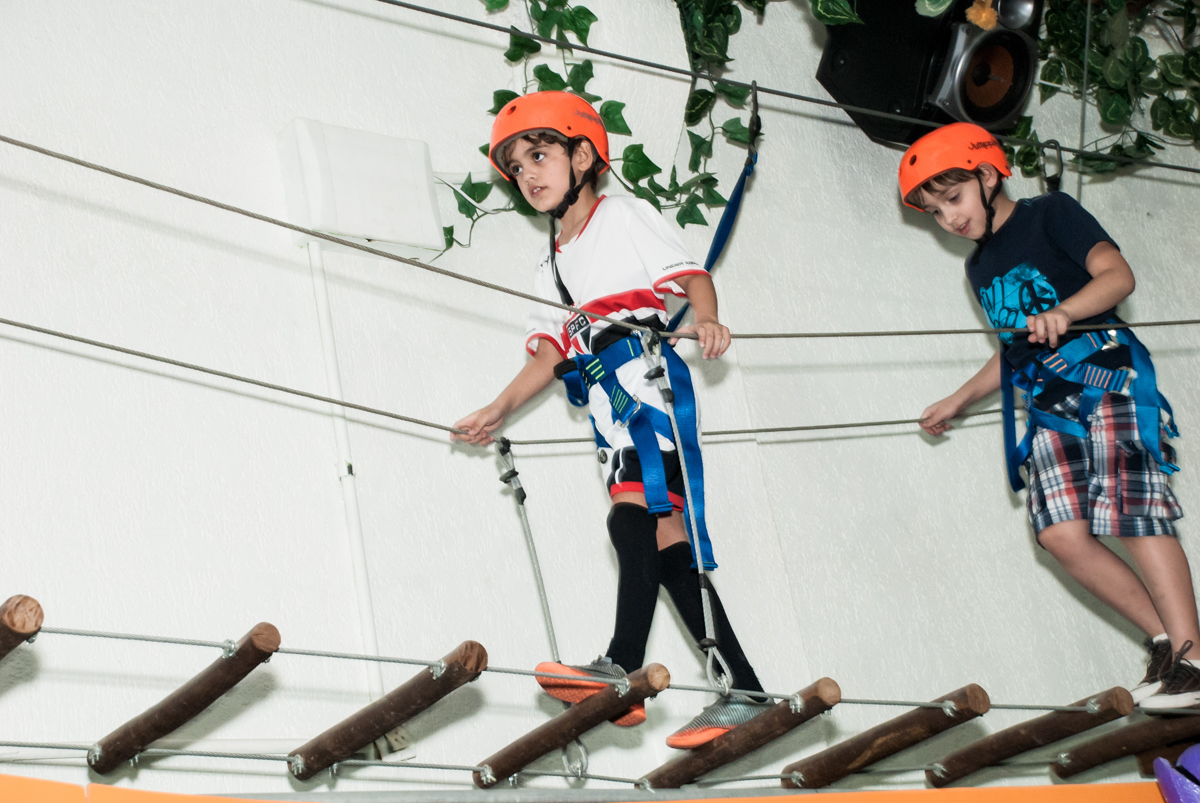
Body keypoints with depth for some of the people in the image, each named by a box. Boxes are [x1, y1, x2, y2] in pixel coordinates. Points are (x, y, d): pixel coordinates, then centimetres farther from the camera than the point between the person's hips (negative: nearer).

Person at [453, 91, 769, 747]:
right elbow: (546, 354, 21)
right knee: (664, 533, -2)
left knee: (632, 515, -21)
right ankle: (743, 689, -5)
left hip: (647, 378, -7)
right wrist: (497, 413, 10)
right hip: (609, 408, 7)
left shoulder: (626, 216, 8)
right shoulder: (551, 267, 28)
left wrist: (705, 318, -24)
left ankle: (623, 667, -32)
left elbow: (690, 274, -3)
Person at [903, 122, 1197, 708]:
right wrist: (959, 400, 27)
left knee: (1135, 515, -16)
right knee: (1062, 533, -8)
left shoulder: (1049, 215, 0)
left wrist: (1064, 312, -32)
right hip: (1049, 402, 7)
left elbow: (1117, 274, -14)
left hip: (1106, 378, -7)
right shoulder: (981, 268, 21)